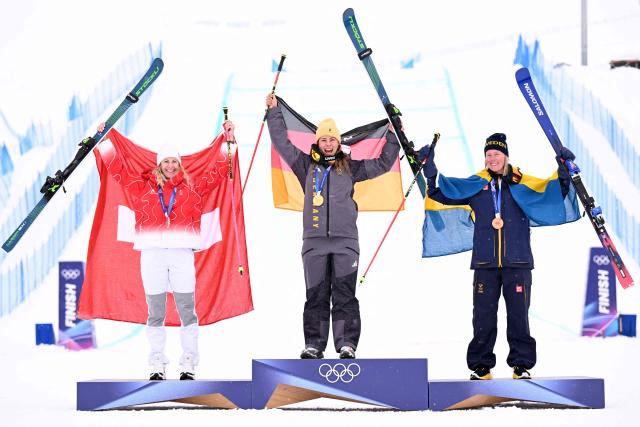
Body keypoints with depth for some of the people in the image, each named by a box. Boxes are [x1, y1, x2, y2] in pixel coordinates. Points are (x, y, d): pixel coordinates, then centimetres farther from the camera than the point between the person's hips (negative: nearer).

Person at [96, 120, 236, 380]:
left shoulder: (191, 190, 11)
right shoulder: (144, 188, 12)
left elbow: (217, 173, 16)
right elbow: (118, 171, 17)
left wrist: (228, 141, 13)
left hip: (182, 253, 0)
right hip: (152, 254, 0)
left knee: (187, 311, -1)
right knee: (155, 313, 4)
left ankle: (189, 365, 5)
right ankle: (157, 365, 10)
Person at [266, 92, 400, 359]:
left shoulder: (350, 167, 14)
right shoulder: (307, 165, 14)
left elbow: (383, 164, 21)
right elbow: (282, 143, 16)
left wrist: (393, 137, 17)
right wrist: (274, 112, 16)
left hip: (345, 240, -1)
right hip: (314, 241, 1)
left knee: (344, 295, -5)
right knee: (316, 295, 1)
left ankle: (346, 344, -6)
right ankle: (313, 345, 3)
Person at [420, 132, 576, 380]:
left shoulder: (522, 183, 6)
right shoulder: (475, 184, 9)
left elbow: (553, 192, 9)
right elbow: (443, 193, 11)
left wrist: (563, 172, -5)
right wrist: (430, 172, 0)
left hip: (517, 261, -1)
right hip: (485, 262, 1)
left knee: (518, 314, 1)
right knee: (484, 315, 3)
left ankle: (522, 364, 9)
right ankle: (481, 365, 10)